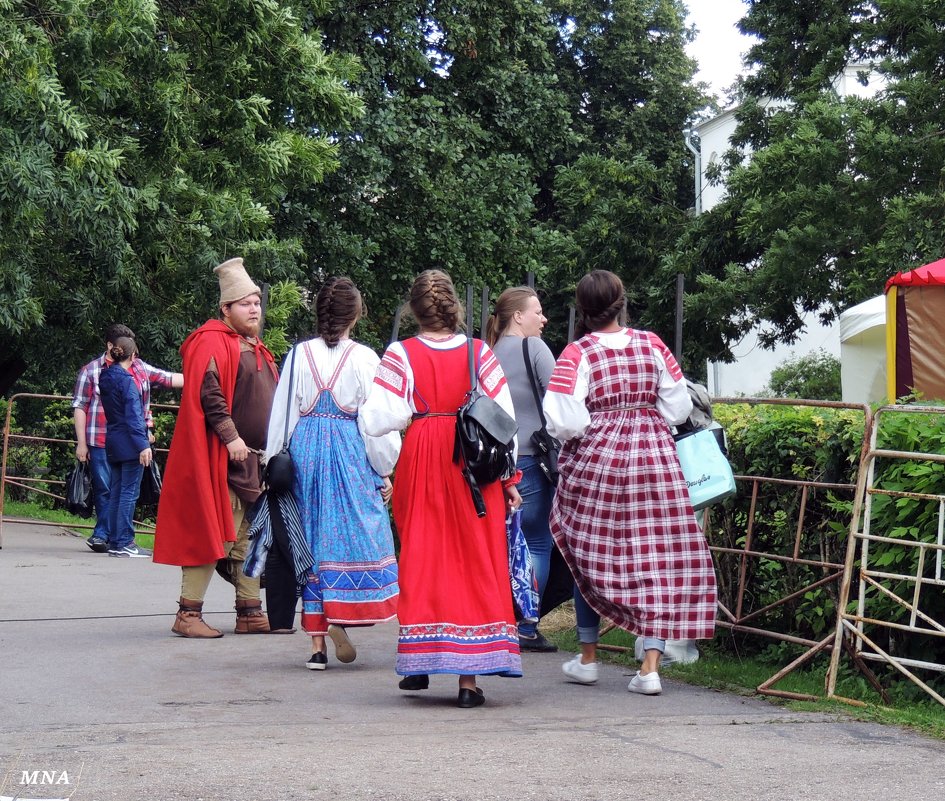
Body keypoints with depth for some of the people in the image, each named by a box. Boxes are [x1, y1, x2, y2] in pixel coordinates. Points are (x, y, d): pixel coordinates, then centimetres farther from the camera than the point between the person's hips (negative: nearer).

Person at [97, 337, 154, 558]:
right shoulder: (125, 380, -13)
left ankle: (115, 542, 13)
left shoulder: (105, 379, 12)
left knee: (116, 492, 11)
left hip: (113, 443, 8)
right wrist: (143, 445, -22)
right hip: (129, 443, -8)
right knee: (129, 492, -6)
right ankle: (124, 543, -8)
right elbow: (133, 415, -19)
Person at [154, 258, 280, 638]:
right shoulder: (212, 343, -8)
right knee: (211, 533, -8)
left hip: (254, 458, 9)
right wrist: (230, 437, -24)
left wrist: (271, 449, 17)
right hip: (219, 459, -9)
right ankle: (188, 613, -3)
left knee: (249, 536, 10)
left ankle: (250, 613, 16)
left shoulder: (257, 349, 19)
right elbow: (208, 393, -19)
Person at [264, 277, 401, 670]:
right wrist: (384, 471, 3)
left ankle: (317, 644, 7)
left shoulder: (299, 355, 2)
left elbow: (281, 414, 4)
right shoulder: (363, 358, -5)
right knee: (356, 533, 6)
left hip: (306, 450, 3)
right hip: (351, 454, -3)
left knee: (313, 539, 7)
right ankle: (340, 617, -16)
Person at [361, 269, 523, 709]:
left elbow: (379, 419, -9)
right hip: (475, 467, 0)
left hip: (421, 461, 0)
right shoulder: (480, 352, 0)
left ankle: (419, 664, 16)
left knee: (422, 557, 12)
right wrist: (509, 477, 7)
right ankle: (469, 677, 0)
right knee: (475, 561, 3)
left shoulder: (401, 355, -5)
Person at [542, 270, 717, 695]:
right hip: (654, 456, 2)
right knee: (657, 558, 2)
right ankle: (651, 665, -6)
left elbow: (565, 422, -15)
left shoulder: (576, 354, -9)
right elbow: (678, 408, 4)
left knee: (589, 556, 14)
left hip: (596, 459, -1)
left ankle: (588, 659, 23)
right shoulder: (652, 346, 0)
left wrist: (580, 433, 7)